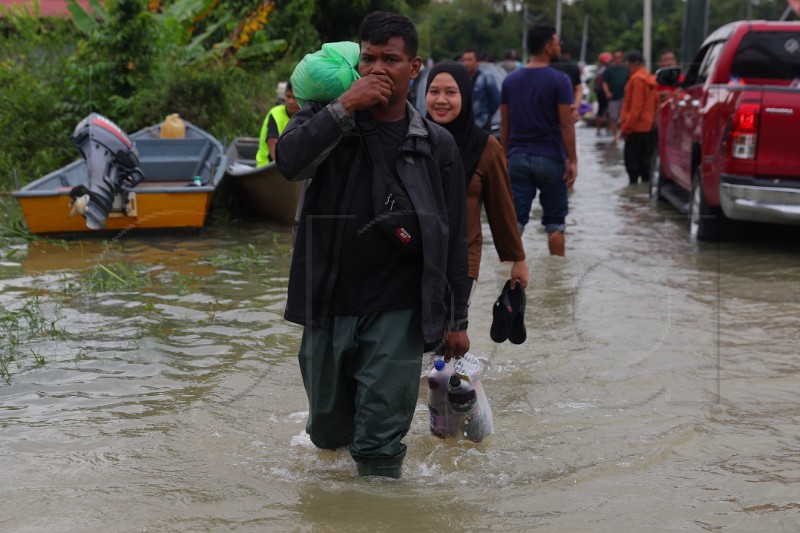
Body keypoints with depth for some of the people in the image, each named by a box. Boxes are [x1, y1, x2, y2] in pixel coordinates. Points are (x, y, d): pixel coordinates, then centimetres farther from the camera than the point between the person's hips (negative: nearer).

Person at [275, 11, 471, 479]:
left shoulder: (436, 145, 3)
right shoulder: (326, 120, 2)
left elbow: (454, 238, 6)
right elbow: (290, 159, -21)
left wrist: (457, 319, 6)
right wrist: (345, 107, -24)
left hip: (397, 313, -2)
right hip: (329, 306, 2)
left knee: (381, 444, -6)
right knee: (328, 431, 16)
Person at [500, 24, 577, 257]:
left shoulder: (511, 80, 6)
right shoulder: (559, 80, -8)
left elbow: (504, 124, 9)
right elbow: (566, 124, -11)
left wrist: (505, 156, 15)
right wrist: (572, 160, -8)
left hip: (518, 157, 4)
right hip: (550, 159, -3)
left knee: (515, 221, 2)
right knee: (554, 223, 8)